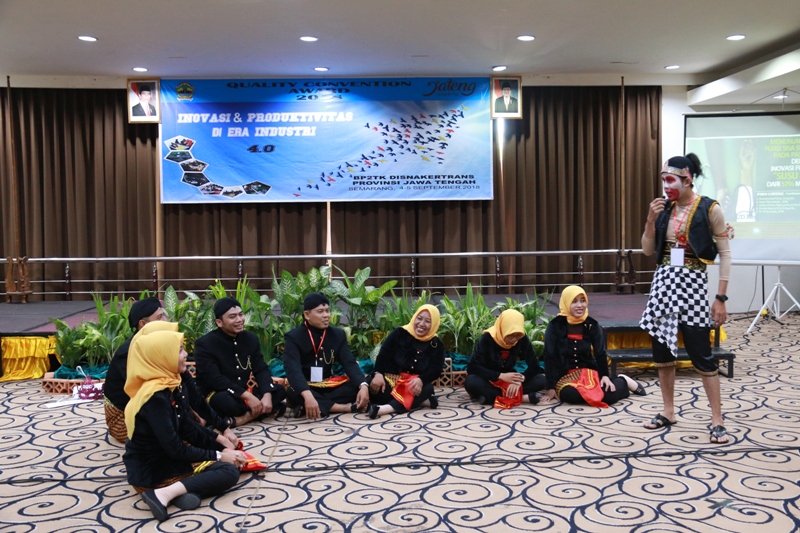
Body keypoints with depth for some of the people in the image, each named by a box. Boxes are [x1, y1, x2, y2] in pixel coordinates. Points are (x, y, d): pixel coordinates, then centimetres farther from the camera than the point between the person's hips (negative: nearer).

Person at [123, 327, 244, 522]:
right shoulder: (156, 397, -25)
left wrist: (223, 449, 1)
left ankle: (183, 489, -8)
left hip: (162, 459, 9)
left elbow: (190, 431, 8)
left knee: (228, 459, 15)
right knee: (229, 471, -11)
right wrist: (218, 455, -13)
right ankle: (163, 493, -21)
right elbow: (175, 449, -23)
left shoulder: (169, 386, 3)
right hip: (150, 471, -9)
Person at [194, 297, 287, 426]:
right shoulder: (205, 344, -13)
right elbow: (214, 379, -22)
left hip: (247, 392, 7)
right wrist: (247, 396, -28)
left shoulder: (251, 338, 5)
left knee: (280, 390, -14)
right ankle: (260, 411, -19)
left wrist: (267, 395, -21)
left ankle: (245, 417, -27)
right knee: (225, 401, -40)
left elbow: (261, 370, 0)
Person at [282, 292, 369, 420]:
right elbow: (293, 369, -27)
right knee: (293, 393, -38)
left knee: (359, 386, -19)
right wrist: (307, 395, -46)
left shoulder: (338, 334, 5)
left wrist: (363, 385, -27)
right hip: (304, 390, -4)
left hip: (328, 388, 4)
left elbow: (349, 363, -6)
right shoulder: (293, 337, -10)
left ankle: (313, 407, -29)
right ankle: (348, 407, -34)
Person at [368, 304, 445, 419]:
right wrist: (378, 374, -27)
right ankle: (421, 401, -31)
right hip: (392, 379, -1)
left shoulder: (437, 345, 3)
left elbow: (436, 370, -8)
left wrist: (421, 380, -31)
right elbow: (383, 355, -6)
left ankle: (385, 408, -48)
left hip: (414, 384, 1)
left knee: (428, 388, -34)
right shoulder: (399, 333, 0)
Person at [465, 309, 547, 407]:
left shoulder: (523, 340, -12)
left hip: (509, 381, 3)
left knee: (541, 380, -20)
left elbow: (534, 365, -11)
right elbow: (472, 367, -25)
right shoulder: (487, 338, -20)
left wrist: (519, 380, -31)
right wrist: (501, 376, -34)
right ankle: (521, 397, -35)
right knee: (471, 382, -37)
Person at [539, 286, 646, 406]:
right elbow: (549, 357, -8)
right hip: (564, 377, -1)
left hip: (590, 373, 2)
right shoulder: (555, 325, -8)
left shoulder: (592, 325, 0)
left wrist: (605, 376, -13)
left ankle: (623, 382, 10)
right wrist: (551, 388, -12)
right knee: (568, 395, -35)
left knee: (608, 394, -27)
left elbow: (600, 353, 3)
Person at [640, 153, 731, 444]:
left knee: (701, 354, -4)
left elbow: (725, 254, -6)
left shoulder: (709, 209, -7)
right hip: (663, 282, 5)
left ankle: (717, 420, 6)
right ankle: (668, 411, 23)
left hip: (692, 284, -5)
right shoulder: (664, 209, 7)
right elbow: (648, 250, 11)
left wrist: (721, 297, -10)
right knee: (661, 351, 10)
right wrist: (651, 220, -5)